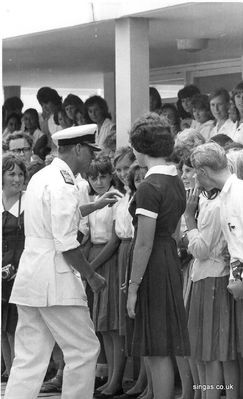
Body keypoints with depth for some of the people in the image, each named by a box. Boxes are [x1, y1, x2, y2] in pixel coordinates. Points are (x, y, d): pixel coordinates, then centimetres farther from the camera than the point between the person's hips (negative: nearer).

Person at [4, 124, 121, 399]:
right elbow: (66, 245, -18)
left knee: (29, 358, 7)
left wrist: (95, 206, 38)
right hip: (55, 282, -9)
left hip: (29, 280, 9)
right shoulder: (63, 185, -15)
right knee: (84, 351, 0)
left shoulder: (41, 178, 15)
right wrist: (91, 276, -8)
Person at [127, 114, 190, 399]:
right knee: (159, 351, 14)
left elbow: (144, 244, -18)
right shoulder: (176, 182, 12)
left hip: (154, 267, -9)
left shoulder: (150, 187, -16)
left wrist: (133, 287, -14)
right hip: (171, 256, 9)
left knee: (157, 353, -6)